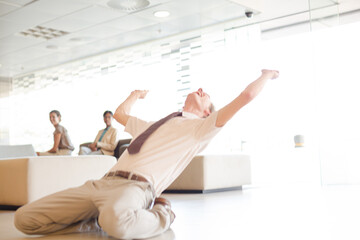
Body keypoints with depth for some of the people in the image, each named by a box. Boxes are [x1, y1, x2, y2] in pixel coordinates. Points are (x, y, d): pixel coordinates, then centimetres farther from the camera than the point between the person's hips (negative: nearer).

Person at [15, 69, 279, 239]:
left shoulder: (200, 128, 12)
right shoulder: (153, 125, 32)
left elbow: (246, 96, 5)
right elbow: (120, 113, 53)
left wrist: (267, 74, 22)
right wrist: (136, 95, 65)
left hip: (137, 186, -6)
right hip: (102, 183, 7)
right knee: (25, 218, -9)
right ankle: (106, 217, 4)